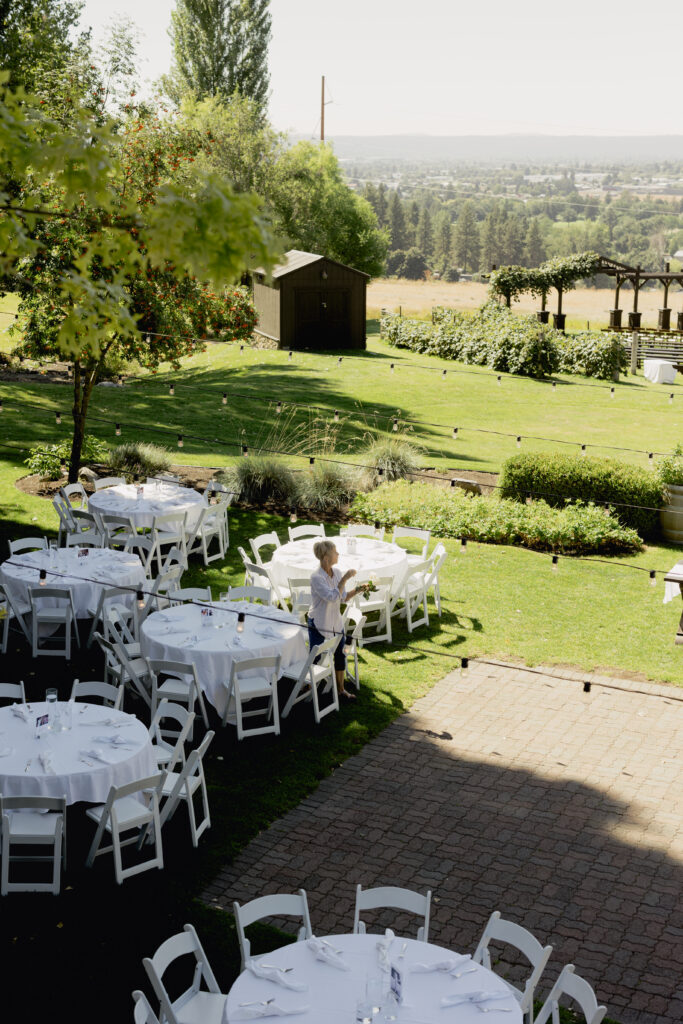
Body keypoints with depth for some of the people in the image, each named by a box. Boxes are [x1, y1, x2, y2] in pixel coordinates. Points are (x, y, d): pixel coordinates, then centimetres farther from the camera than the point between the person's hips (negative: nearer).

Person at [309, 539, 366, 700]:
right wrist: (345, 579, -31)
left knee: (340, 656, 14)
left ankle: (341, 689, 29)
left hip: (335, 623, 7)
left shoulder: (337, 572, -1)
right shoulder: (316, 578, -24)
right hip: (318, 624, -7)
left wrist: (357, 590, -8)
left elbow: (343, 597, 7)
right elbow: (333, 597, -32)